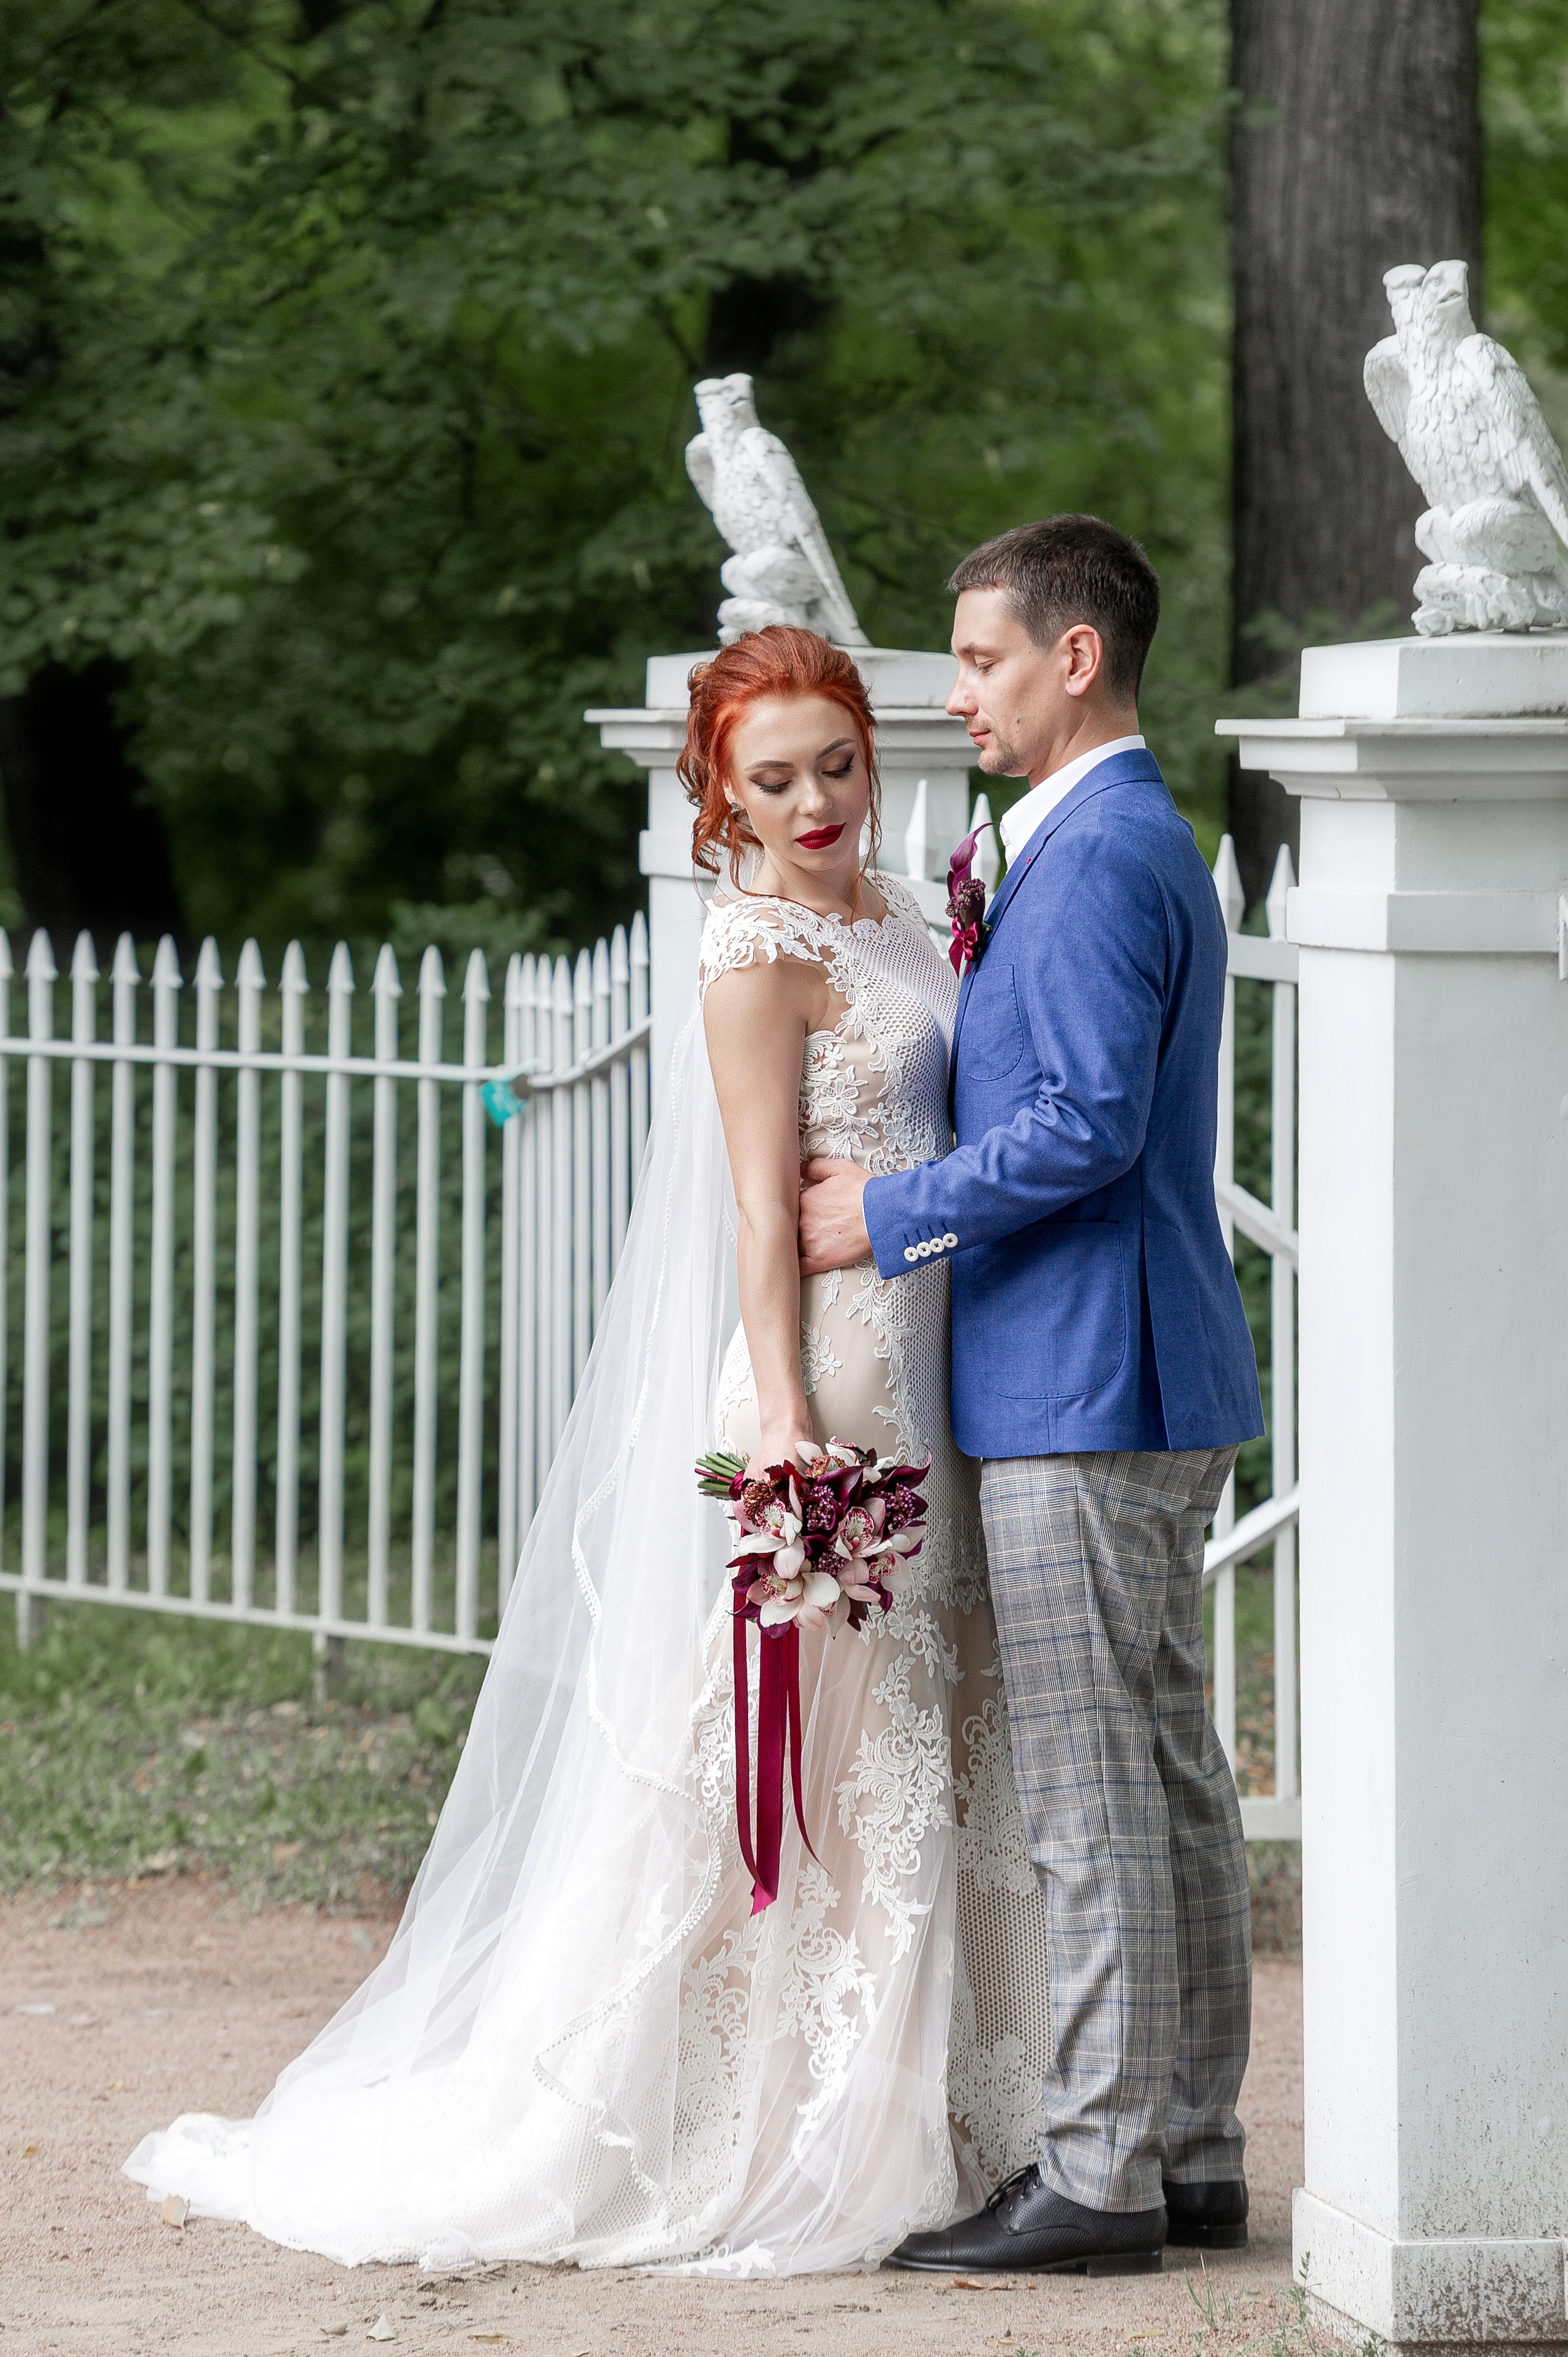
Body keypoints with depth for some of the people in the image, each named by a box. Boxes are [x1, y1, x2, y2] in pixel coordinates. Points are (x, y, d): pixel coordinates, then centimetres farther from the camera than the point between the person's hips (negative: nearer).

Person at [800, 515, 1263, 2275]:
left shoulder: (1098, 859, -15)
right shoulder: (1134, 842, 18)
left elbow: (1087, 1125, -22)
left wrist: (893, 1213, -13)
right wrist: (969, 984, 11)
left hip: (1082, 1397, -11)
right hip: (1146, 1389, 11)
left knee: (1093, 1797, -7)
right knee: (1168, 1781, 12)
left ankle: (1101, 2171, -5)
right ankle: (1189, 2150, 16)